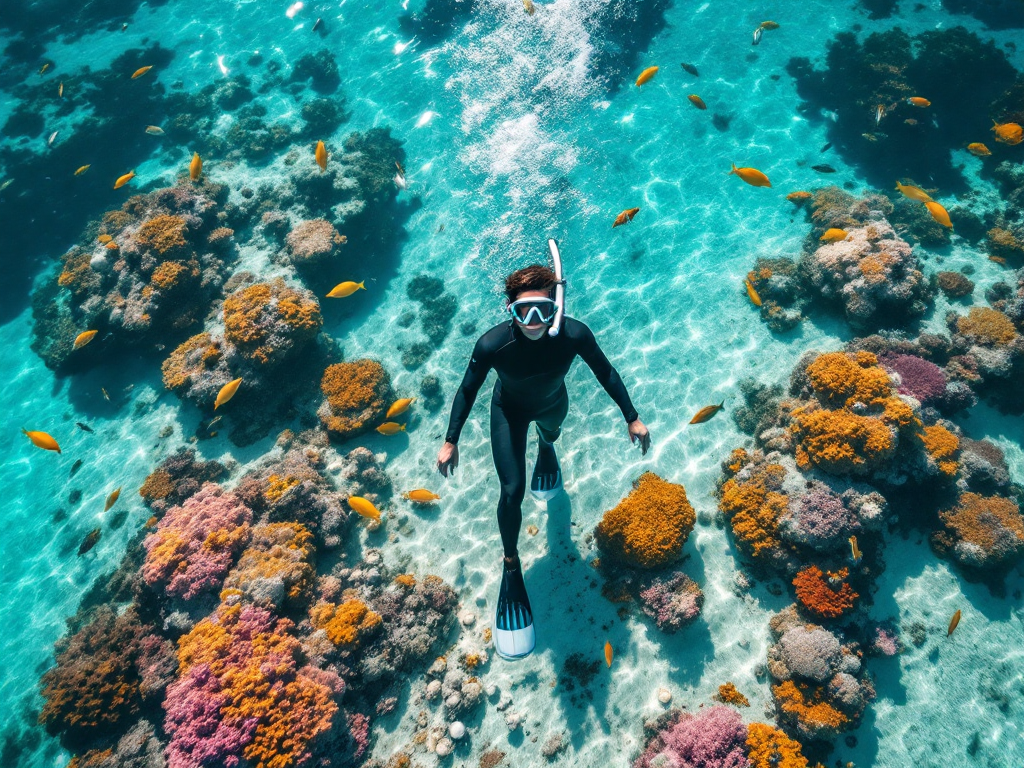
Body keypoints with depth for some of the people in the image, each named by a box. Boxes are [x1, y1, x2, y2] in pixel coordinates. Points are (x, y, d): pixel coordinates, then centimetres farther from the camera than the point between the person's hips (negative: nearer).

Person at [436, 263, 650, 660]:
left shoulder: (574, 334, -38)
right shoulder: (492, 344, -40)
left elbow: (605, 371, -18)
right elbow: (468, 389, -21)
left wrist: (632, 418, -12)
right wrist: (450, 441, -15)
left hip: (553, 403, 2)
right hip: (509, 410, -2)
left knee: (551, 433, 37)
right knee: (512, 492, -12)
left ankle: (545, 445, 79)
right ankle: (511, 565, 14)